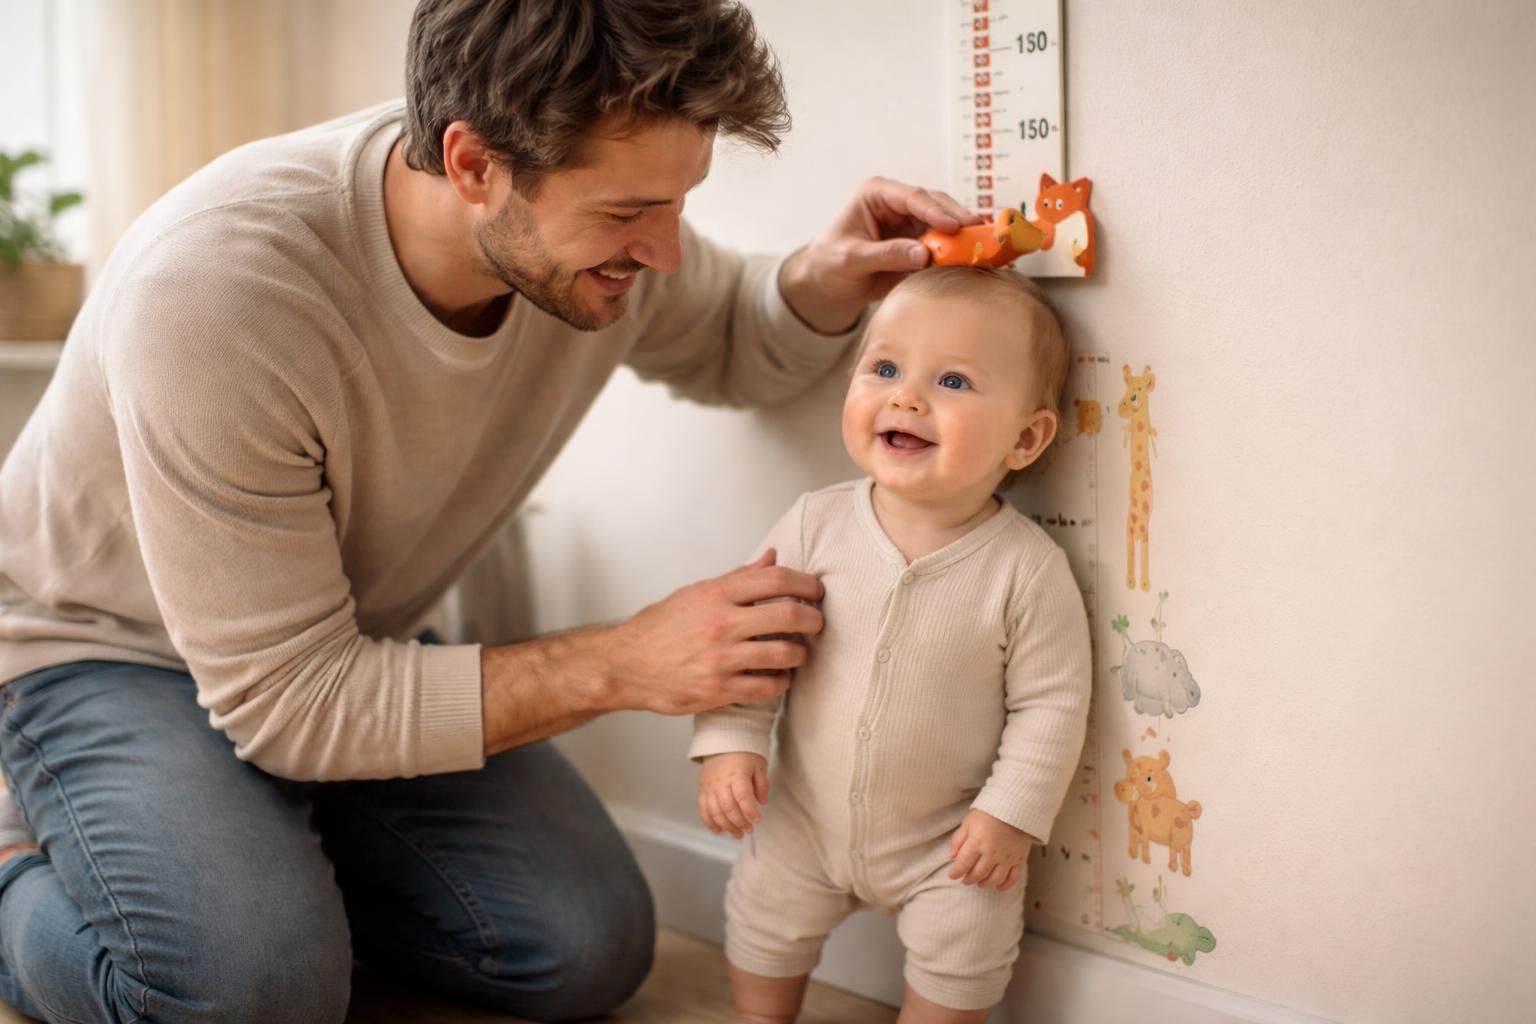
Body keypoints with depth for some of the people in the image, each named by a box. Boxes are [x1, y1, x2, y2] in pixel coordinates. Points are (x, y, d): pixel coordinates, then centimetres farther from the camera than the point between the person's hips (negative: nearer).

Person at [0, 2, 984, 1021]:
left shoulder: (607, 226, -18)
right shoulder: (212, 287, -36)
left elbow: (727, 345, 6)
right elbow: (284, 698, -31)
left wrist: (823, 284, -19)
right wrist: (623, 663, -33)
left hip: (348, 647, 6)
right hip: (104, 643, -5)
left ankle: (278, 865, 13)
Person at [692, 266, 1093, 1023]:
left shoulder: (1028, 569, -22)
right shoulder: (817, 526, -15)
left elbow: (1052, 703, -15)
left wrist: (1012, 812, -16)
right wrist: (730, 741, -14)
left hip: (948, 841, -2)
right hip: (804, 818, 3)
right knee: (764, 925, 17)